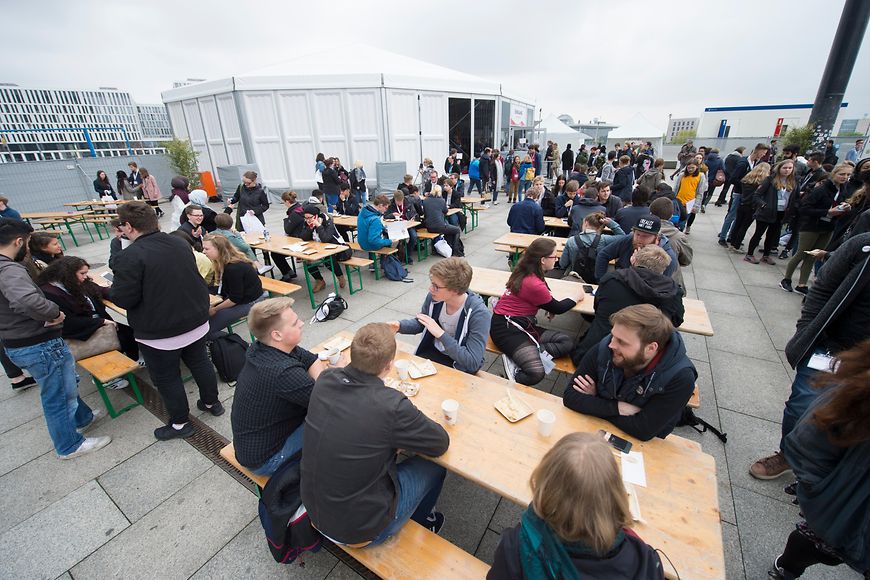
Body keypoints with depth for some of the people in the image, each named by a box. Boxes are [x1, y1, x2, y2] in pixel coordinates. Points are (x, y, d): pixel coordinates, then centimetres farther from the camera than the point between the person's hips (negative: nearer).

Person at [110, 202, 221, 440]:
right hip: (196, 322, 6)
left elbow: (124, 299, -17)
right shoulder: (180, 243, 0)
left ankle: (180, 423, 28)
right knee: (200, 362, 22)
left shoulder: (130, 257, -21)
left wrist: (105, 290, 4)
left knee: (167, 378, 12)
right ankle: (212, 403, 39)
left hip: (159, 333, -6)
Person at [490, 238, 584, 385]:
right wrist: (577, 297, 16)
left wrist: (550, 307, 2)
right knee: (537, 373, -29)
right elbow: (557, 308, -2)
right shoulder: (534, 284, -20)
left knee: (567, 342, -6)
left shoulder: (526, 272, 6)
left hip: (522, 324, 10)